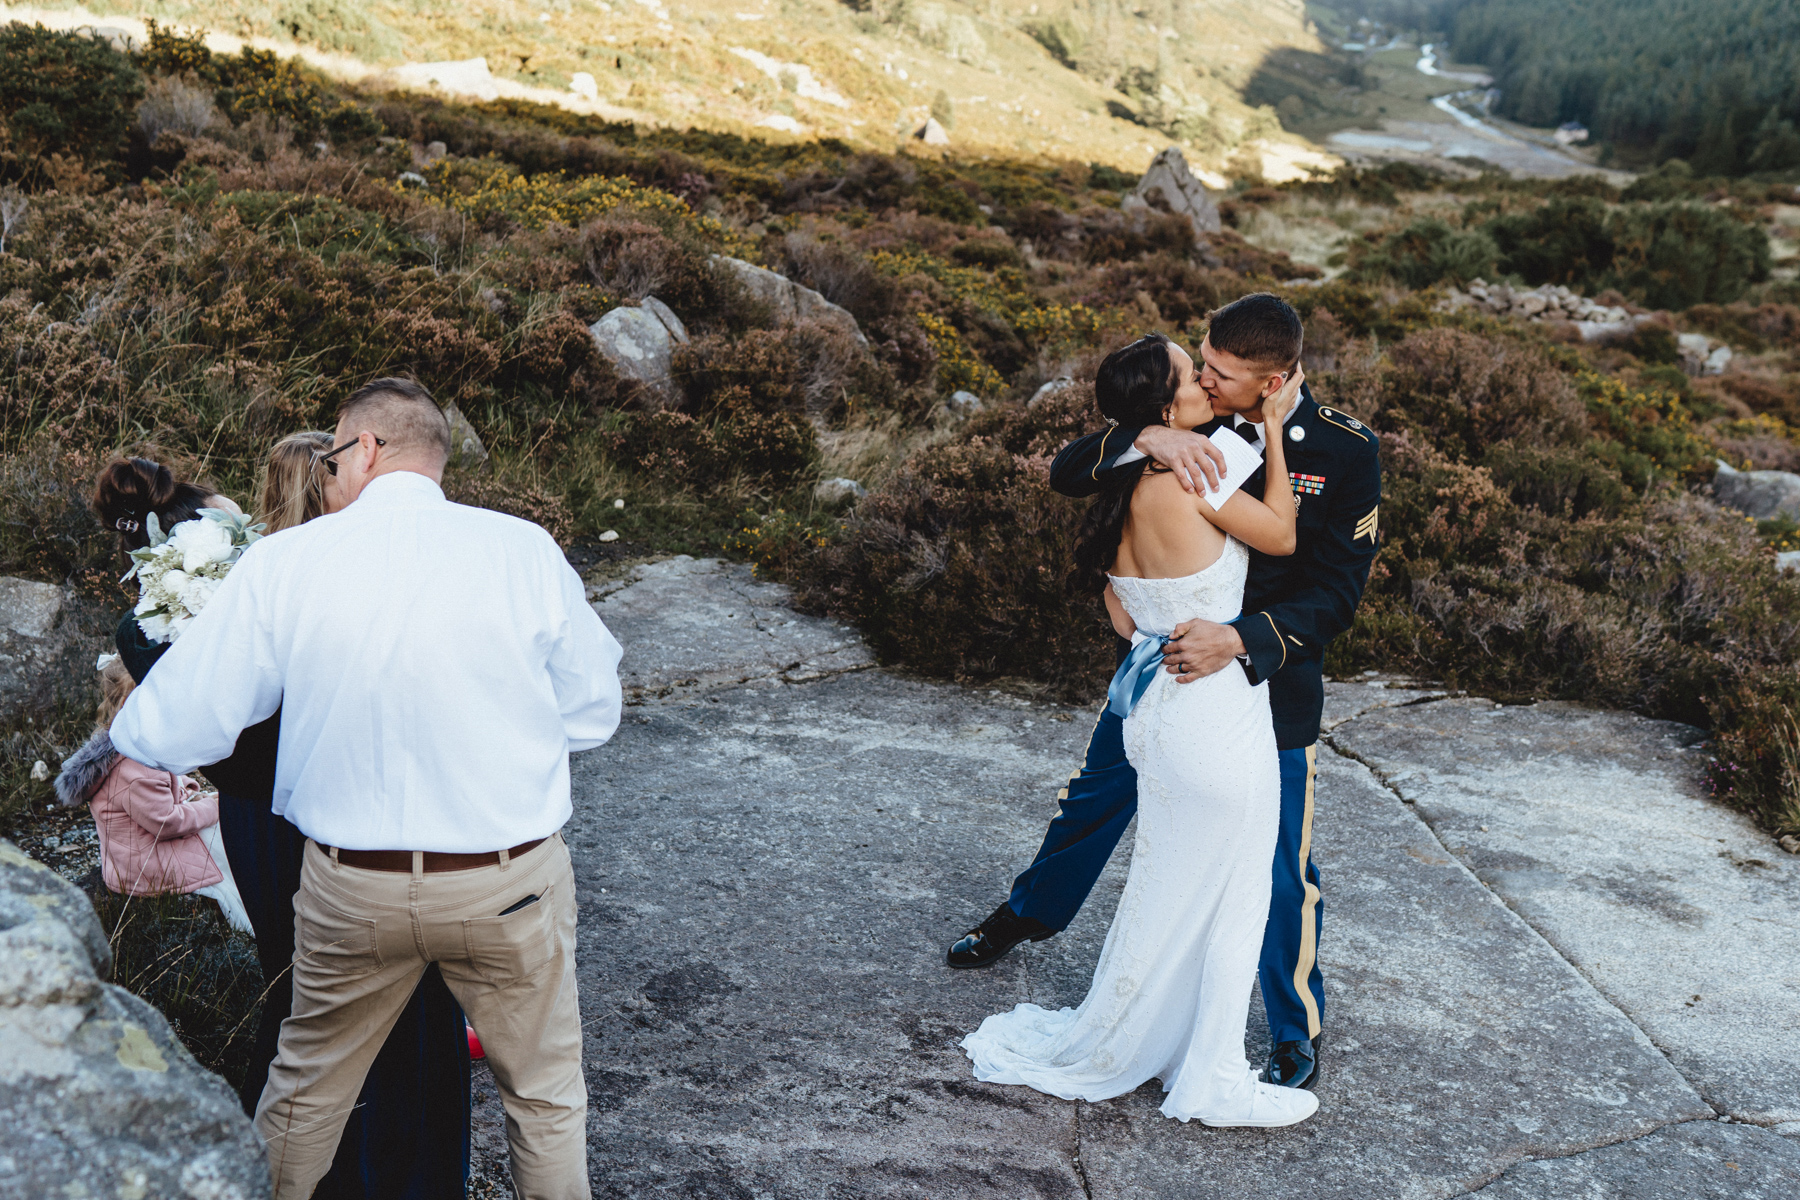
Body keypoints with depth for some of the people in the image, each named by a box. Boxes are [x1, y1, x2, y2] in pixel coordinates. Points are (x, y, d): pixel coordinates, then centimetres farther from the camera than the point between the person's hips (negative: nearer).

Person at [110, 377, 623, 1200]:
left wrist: (118, 735, 17)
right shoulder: (526, 552, -10)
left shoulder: (282, 561, -9)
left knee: (307, 1087, 25)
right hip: (511, 885, -1)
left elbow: (170, 733, -6)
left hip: (351, 887, 1)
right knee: (545, 1093, 19)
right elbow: (593, 716, -1)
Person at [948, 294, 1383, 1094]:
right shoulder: (1189, 421, -10)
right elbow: (1066, 474, -15)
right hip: (1167, 664, 3)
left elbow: (1335, 592, -17)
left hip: (1271, 684, -3)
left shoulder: (1345, 451, -16)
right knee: (1093, 796, 21)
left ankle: (1298, 1034, 29)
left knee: (1277, 869, 6)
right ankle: (1030, 913, 50)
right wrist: (1143, 439, -35)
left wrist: (1240, 640, -32)